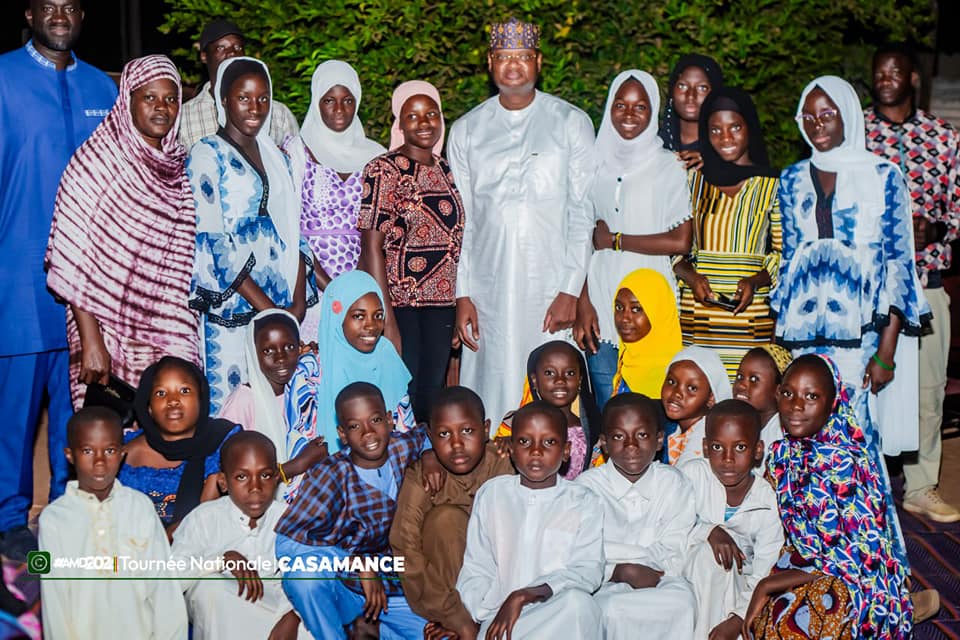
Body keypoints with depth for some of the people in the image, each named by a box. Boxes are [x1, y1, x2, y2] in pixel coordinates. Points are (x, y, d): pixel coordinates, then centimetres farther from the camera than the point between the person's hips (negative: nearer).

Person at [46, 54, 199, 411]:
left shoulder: (180, 167, 9)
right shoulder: (100, 160, -9)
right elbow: (71, 259, -13)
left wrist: (181, 343, 10)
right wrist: (91, 341, -17)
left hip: (165, 336, 5)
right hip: (110, 336, -5)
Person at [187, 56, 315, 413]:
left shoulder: (276, 157, 16)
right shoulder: (207, 155, -2)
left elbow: (294, 234, 13)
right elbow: (210, 241, -11)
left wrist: (298, 302, -2)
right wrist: (266, 306, -13)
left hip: (284, 308, 5)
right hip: (233, 309, -5)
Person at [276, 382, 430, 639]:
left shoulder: (404, 449, -8)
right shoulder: (332, 474, -18)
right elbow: (286, 542, -24)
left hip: (389, 589, 4)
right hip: (340, 589, -4)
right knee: (305, 573, -35)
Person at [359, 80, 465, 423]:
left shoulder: (447, 171, 12)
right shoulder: (384, 169, -7)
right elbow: (372, 245, -13)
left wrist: (461, 307, 12)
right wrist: (387, 320, -17)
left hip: (440, 305, 6)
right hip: (398, 304, -6)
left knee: (431, 401, 11)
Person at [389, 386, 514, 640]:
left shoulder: (506, 467, -16)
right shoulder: (421, 476, -17)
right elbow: (405, 549, -23)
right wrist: (459, 618, -28)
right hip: (445, 575, 0)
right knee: (446, 517, -28)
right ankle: (457, 619, -20)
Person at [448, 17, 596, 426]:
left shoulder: (571, 123, 5)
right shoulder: (466, 131, 11)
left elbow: (583, 212, 1)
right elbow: (460, 219, 10)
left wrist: (571, 290, -7)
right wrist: (462, 295, 2)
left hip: (552, 288, -1)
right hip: (488, 293, 2)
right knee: (491, 396, 1)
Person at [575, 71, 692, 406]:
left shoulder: (669, 166, 1)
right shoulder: (596, 163, 10)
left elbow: (680, 241, -8)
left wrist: (614, 240, -4)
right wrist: (582, 304, -4)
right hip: (601, 309, 3)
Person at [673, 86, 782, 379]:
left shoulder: (772, 185, 7)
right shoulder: (693, 180, 13)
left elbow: (784, 252, 7)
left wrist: (755, 281, -10)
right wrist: (689, 275, -7)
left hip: (752, 320, -1)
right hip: (696, 316, 1)